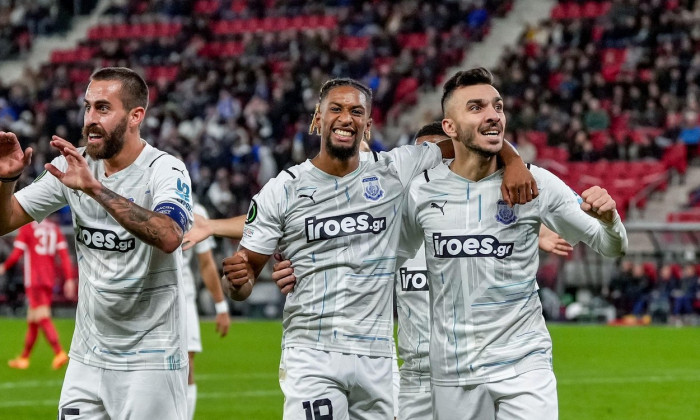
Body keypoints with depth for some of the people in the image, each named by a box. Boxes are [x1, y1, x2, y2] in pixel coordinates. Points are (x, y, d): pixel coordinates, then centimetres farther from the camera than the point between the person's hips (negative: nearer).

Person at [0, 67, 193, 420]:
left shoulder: (165, 171, -13)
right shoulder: (73, 166, 4)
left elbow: (168, 238, -33)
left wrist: (94, 188, -37)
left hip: (150, 360, -5)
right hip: (87, 358, 5)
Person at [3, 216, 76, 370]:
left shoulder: (26, 228, -4)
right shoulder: (54, 229, 11)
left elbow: (16, 255, -7)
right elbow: (64, 255, 5)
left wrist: (4, 267, 12)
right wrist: (69, 280, 4)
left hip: (33, 281, -6)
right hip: (49, 280, 6)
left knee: (43, 318, -12)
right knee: (32, 321, 14)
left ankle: (59, 353, -27)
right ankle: (24, 358, 21)